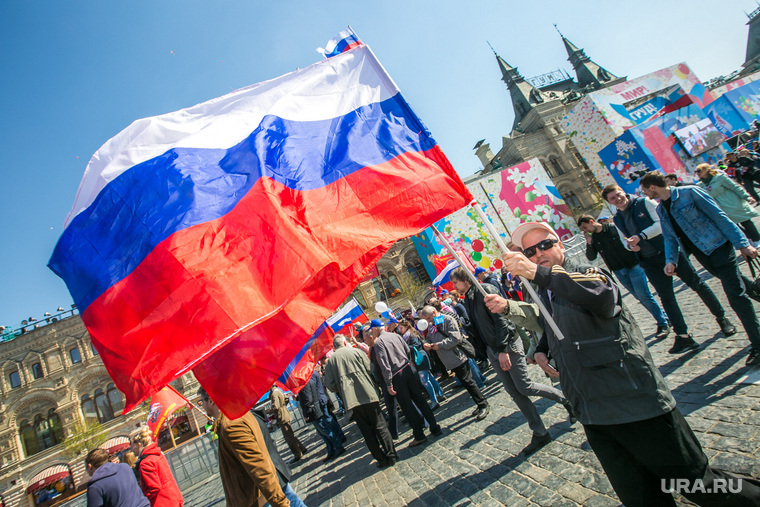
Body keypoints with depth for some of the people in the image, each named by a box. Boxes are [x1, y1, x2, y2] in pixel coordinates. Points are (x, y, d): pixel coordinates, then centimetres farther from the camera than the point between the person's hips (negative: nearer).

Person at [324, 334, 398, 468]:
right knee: (380, 426, 7)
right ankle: (391, 456, 10)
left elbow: (330, 385, 3)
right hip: (367, 395, -2)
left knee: (367, 431, 10)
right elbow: (370, 369, -3)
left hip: (351, 400, 2)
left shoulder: (330, 361, 6)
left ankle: (381, 459, 15)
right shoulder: (356, 352, 1)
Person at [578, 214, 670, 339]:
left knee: (644, 295, -6)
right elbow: (591, 257, -1)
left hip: (633, 266, -5)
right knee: (639, 297, 10)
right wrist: (589, 243, -14)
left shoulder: (614, 228, -8)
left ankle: (663, 324, 7)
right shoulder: (593, 238, 3)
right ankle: (663, 317, 27)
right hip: (618, 272, 5)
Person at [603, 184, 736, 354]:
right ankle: (683, 336, 8)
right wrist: (630, 245, -5)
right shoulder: (617, 219, 7)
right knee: (666, 297, 2)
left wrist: (641, 236, -22)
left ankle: (721, 317, 25)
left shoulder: (644, 202, -6)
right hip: (649, 262, 4)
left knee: (696, 284, 4)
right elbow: (624, 240, 18)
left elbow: (662, 222, -13)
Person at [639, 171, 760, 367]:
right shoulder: (661, 209, 9)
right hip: (702, 255, 7)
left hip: (718, 247, -7)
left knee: (736, 296, -10)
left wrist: (743, 244, -14)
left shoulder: (689, 192, -11)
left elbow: (719, 216, -12)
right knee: (737, 289, 16)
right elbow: (670, 238, 11)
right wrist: (670, 260, -5)